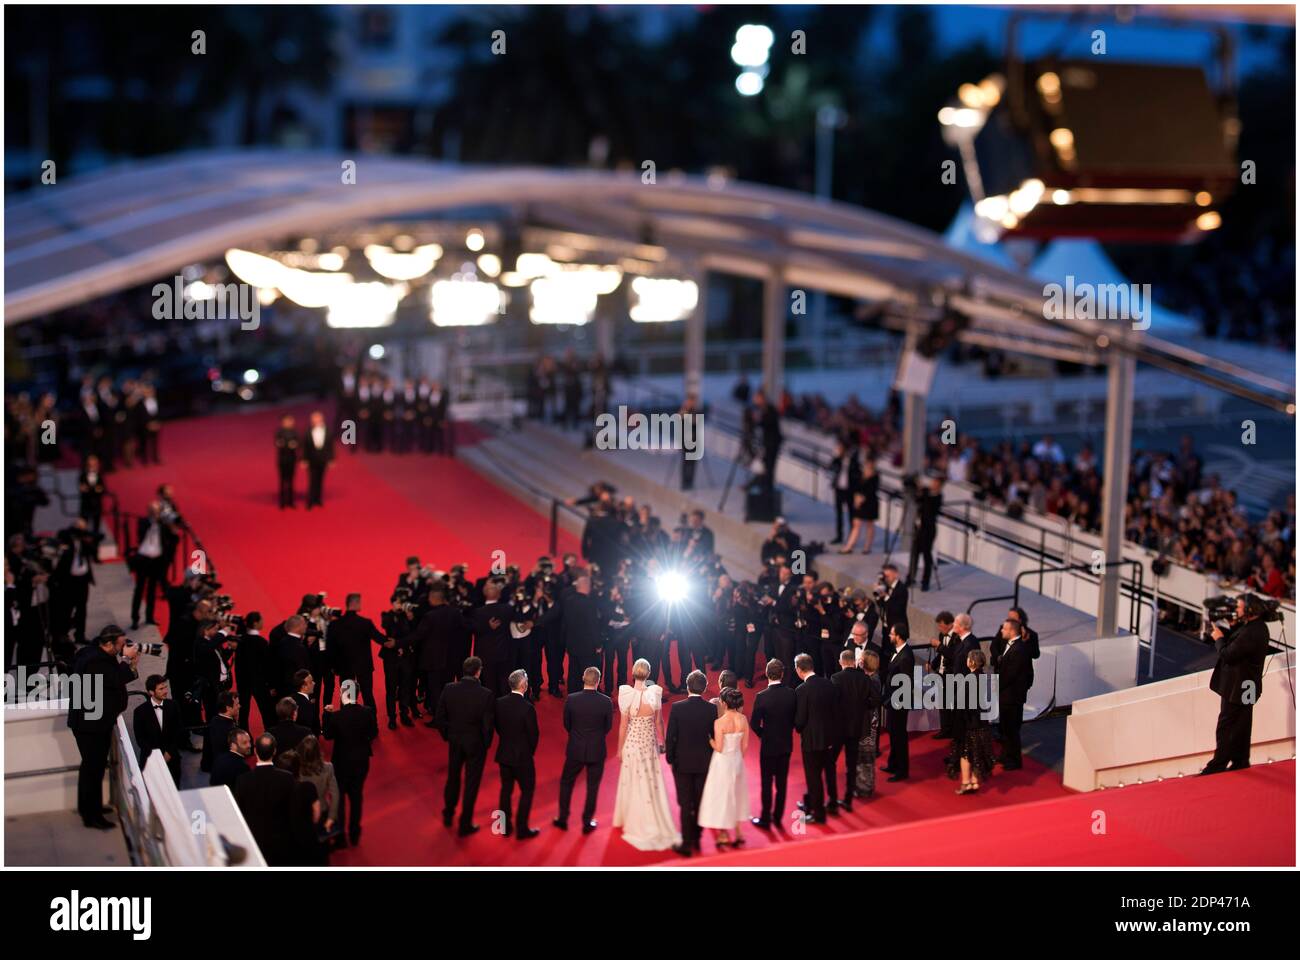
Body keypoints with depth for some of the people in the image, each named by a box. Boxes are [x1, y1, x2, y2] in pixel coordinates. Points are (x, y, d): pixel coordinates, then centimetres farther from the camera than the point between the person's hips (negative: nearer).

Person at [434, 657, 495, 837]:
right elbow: (488, 725, -18)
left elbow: (439, 718, -6)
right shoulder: (486, 695, -23)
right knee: (471, 784, 12)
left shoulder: (449, 689, -13)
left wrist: (447, 736, 10)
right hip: (476, 744, -3)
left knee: (453, 778, 25)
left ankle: (448, 815, 41)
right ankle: (465, 825, 21)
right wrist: (486, 744, 0)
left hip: (454, 742, 3)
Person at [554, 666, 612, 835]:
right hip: (596, 751, 0)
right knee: (592, 787, 14)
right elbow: (608, 727, -2)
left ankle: (563, 818, 28)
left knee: (566, 782, 21)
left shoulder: (571, 699, -15)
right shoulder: (606, 702, -15)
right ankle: (587, 822, 23)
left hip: (575, 749, 0)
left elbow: (567, 724, -2)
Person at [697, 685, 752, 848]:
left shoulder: (719, 722, -22)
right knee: (736, 794, 20)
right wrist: (738, 759, 16)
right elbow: (745, 745, 2)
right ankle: (737, 832, 27)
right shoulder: (743, 719, -7)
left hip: (723, 761, -5)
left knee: (721, 794, 9)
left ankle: (723, 834, 16)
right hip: (737, 760, 5)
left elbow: (719, 748, -19)